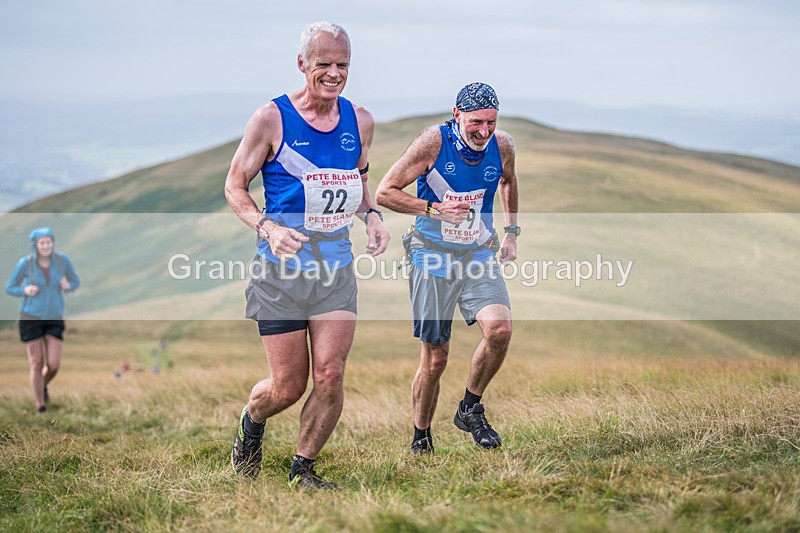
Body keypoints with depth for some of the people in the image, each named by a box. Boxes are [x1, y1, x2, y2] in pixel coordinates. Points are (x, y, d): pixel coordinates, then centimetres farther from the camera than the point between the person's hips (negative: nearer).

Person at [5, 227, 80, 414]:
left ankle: (43, 385, 32)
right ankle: (41, 407, 16)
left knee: (54, 365, -5)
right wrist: (25, 290, -24)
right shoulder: (25, 263, -15)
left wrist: (68, 286, -18)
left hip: (54, 319, 2)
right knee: (36, 364, -2)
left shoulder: (63, 260, -10)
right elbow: (10, 288, -2)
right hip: (31, 318, -2)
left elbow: (75, 282, 6)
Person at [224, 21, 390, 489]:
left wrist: (372, 215, 1)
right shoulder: (272, 119, -8)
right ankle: (251, 421, 36)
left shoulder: (360, 122, 6)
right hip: (282, 266, -3)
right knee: (288, 386, 1)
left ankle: (304, 468, 15)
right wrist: (266, 226, -20)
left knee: (330, 377, -6)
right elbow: (235, 186, -2)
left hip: (337, 265, 3)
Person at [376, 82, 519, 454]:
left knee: (499, 329, -22)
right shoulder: (434, 142, -15)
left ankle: (470, 410, 1)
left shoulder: (502, 146, -3)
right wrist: (435, 209, -18)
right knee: (435, 358, -1)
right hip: (434, 259, -3)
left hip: (480, 256, 3)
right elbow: (385, 192, -10)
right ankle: (420, 439, 20)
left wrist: (511, 232, 16)